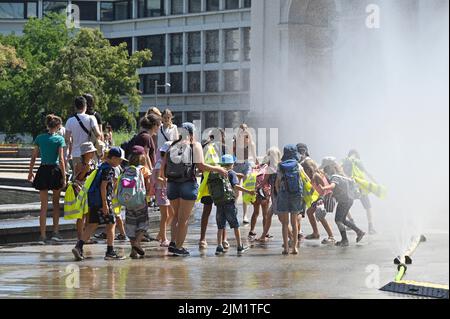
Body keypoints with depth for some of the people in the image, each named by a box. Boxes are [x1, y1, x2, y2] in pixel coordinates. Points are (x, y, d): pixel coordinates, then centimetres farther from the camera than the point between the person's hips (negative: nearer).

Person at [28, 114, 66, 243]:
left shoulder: (39, 138, 3)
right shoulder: (59, 139, -7)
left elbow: (33, 157, 6)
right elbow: (61, 160, -11)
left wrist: (30, 172, 17)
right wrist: (64, 177, -7)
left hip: (43, 171, 2)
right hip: (55, 171, -2)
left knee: (44, 205, 6)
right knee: (56, 202, 16)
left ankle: (43, 235, 2)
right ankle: (55, 231, 10)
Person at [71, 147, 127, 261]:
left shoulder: (102, 166, 18)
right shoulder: (109, 169, -12)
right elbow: (103, 186, -19)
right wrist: (105, 204, -20)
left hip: (93, 200, 9)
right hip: (102, 200, -9)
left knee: (92, 224, 8)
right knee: (111, 224, 0)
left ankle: (79, 247, -3)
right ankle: (110, 252, 3)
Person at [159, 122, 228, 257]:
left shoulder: (173, 146, 12)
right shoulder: (195, 145, 1)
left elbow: (163, 166, 11)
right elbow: (201, 166, -9)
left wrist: (163, 178, 30)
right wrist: (218, 169, 4)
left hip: (172, 184, 4)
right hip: (188, 184, -4)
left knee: (176, 215, 17)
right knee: (184, 218, 1)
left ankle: (174, 242, 3)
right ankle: (179, 246, -1)